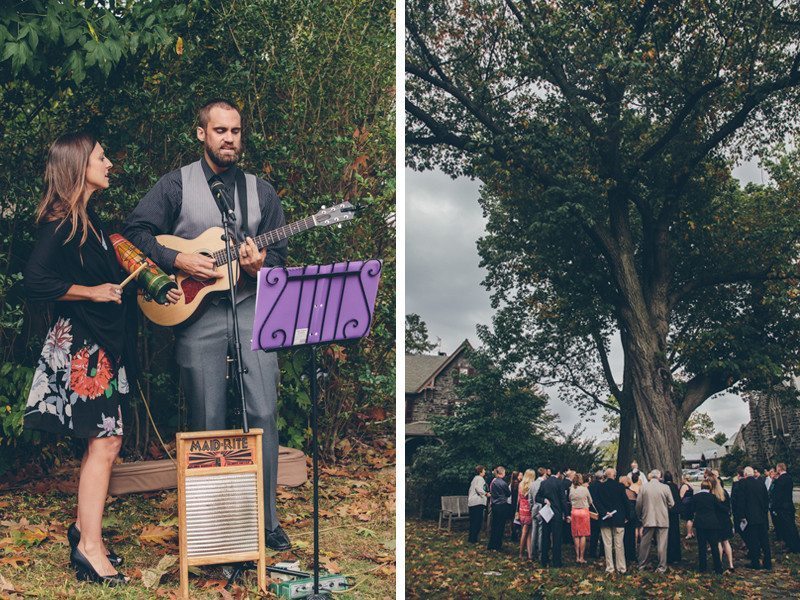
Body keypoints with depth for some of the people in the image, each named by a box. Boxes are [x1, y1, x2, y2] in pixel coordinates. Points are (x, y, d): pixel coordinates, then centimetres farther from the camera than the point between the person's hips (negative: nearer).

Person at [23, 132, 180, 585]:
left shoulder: (89, 219, 16)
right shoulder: (61, 222, -13)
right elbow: (36, 281, -21)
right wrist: (91, 292, -15)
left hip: (103, 342, 10)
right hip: (80, 343, -10)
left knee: (105, 441, 13)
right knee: (104, 442, -9)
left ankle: (86, 528, 25)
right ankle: (90, 547, -2)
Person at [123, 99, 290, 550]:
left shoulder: (261, 191, 13)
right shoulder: (178, 184, 6)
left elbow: (281, 256, 12)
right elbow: (135, 230, 1)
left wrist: (261, 267, -11)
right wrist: (177, 261, -12)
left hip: (252, 307, 2)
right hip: (197, 313, -2)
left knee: (264, 414, -6)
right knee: (208, 423, 3)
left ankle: (265, 519, 4)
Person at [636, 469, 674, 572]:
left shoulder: (644, 487, -5)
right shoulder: (665, 488, -8)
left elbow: (638, 503, -1)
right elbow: (671, 504, -2)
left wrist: (640, 516, 14)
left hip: (648, 519, 1)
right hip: (662, 520, -1)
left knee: (645, 543, 12)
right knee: (661, 545, 4)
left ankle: (641, 565, 21)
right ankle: (661, 567, 6)